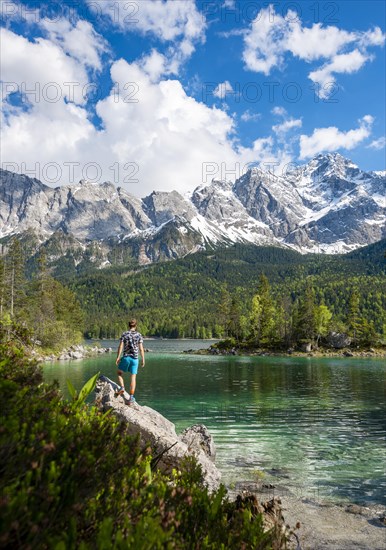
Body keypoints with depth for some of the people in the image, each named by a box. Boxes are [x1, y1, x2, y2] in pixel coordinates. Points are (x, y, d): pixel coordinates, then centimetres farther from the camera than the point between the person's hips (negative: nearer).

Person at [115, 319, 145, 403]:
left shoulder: (124, 334, 0)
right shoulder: (139, 335, 0)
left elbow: (120, 347, -5)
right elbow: (141, 349, -2)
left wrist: (118, 357, 0)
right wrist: (143, 359, 5)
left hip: (126, 357, 0)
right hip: (135, 358, 1)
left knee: (120, 373, 21)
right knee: (133, 377, 5)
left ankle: (122, 387, 1)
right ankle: (131, 397, 3)